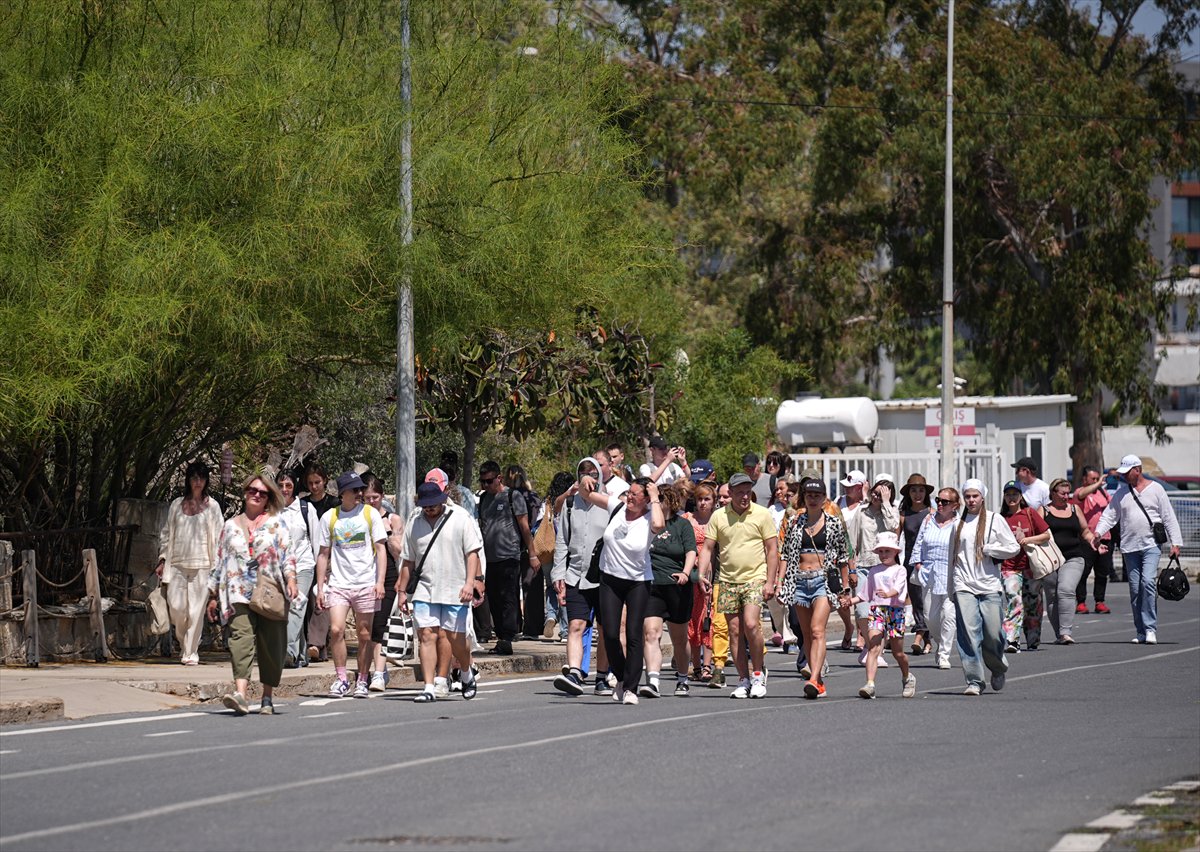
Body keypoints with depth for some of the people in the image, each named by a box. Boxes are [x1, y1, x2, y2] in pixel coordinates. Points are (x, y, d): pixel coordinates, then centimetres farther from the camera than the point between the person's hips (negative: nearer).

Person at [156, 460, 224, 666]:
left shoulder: (211, 507, 7)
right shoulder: (176, 505, 13)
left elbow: (218, 536, 4)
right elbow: (166, 533, 16)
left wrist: (217, 565, -3)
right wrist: (162, 560, 8)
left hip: (201, 564, -2)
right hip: (177, 563, 2)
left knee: (196, 610, -5)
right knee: (176, 606, -7)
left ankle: (191, 652, 2)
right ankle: (183, 643, 17)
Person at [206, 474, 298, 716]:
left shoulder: (276, 524, 11)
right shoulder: (231, 526, 17)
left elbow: (287, 555, 3)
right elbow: (219, 561, 19)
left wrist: (291, 579, -14)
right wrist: (213, 596, 17)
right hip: (239, 594, 0)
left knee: (271, 645, 1)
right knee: (241, 637, -18)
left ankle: (268, 696, 13)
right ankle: (240, 693, -33)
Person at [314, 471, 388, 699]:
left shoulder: (370, 514, 3)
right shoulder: (329, 518, 6)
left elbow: (381, 549, 3)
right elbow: (323, 554, 11)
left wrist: (380, 581, -8)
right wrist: (320, 588, 7)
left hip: (366, 584, 0)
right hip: (338, 584, 0)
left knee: (365, 635, 3)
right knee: (336, 630, -15)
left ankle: (362, 681, 15)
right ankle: (341, 680, -4)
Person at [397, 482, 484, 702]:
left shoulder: (461, 518, -2)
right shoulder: (415, 523, 10)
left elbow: (473, 552, -5)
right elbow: (408, 560, 17)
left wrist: (469, 583, -15)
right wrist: (401, 590, 15)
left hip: (456, 590, -3)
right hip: (425, 590, 3)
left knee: (455, 638, 1)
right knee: (427, 635, -7)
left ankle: (468, 674, 29)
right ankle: (430, 687, -7)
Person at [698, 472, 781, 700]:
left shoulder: (761, 514, 0)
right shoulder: (718, 517, 6)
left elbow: (772, 549, 1)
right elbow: (708, 548, 9)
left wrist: (770, 582, -6)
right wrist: (702, 573, -6)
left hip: (755, 578, -3)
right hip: (728, 581, 3)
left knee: (751, 625, -18)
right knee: (735, 631, 2)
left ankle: (758, 675, -4)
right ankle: (743, 680, 10)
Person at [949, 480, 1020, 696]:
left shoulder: (994, 520, 4)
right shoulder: (959, 524, 12)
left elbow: (1014, 548, 2)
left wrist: (987, 550, -7)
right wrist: (951, 589, 19)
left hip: (990, 586, -2)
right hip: (964, 586, 2)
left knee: (993, 634, -3)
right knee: (969, 633, -11)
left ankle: (998, 670, 26)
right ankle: (974, 681, -8)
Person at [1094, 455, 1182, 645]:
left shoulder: (1155, 489, 3)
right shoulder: (1121, 492, 11)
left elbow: (1169, 518, 4)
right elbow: (1109, 515, 9)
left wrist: (1175, 543, -1)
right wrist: (1098, 532, -9)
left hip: (1151, 545, -4)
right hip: (1130, 548, 4)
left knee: (1148, 582, -19)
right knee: (1135, 590, 3)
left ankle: (1150, 628, -18)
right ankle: (1141, 632, 9)